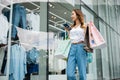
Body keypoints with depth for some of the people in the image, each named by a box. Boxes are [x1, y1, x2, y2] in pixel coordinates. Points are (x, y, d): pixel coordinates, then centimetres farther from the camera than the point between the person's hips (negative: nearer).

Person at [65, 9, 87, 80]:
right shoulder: (72, 27, 23)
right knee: (70, 74, -6)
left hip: (81, 47, -4)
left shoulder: (84, 26, 10)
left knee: (82, 73, -4)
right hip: (72, 48, 5)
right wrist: (67, 30, 21)